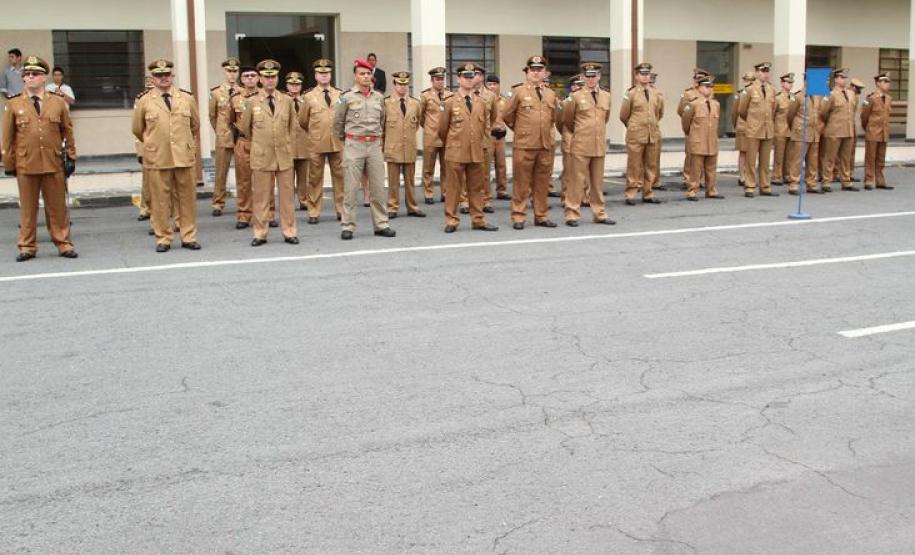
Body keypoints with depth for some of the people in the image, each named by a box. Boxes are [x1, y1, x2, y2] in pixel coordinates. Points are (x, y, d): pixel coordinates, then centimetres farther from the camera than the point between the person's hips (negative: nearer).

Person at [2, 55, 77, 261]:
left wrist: (71, 156, 7)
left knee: (58, 207, 6)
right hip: (25, 165, 0)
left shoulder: (58, 102, 4)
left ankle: (63, 244, 15)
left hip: (53, 165, 0)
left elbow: (67, 131, 10)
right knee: (28, 208, 6)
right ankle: (27, 247, 15)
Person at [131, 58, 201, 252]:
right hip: (158, 158, -2)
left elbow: (195, 124, 20)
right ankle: (163, 239, 10)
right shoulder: (144, 100, 1)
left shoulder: (187, 98, 6)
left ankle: (189, 237, 15)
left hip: (184, 156, 2)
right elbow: (137, 129, 13)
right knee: (160, 200, 1)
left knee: (187, 198, 6)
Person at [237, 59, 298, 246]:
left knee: (287, 195, 5)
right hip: (261, 157, -1)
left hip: (284, 156, 1)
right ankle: (260, 233, 9)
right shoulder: (253, 103, 1)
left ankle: (289, 231, 13)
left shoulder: (287, 101, 5)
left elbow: (293, 125, 18)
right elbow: (244, 127, 13)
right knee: (261, 197, 3)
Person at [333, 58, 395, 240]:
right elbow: (337, 123, 7)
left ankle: (381, 225, 12)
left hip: (375, 145, 3)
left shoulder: (379, 97, 8)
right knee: (351, 188, -1)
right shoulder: (346, 97, -3)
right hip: (354, 145, -3)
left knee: (378, 188, 5)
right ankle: (348, 226, 4)